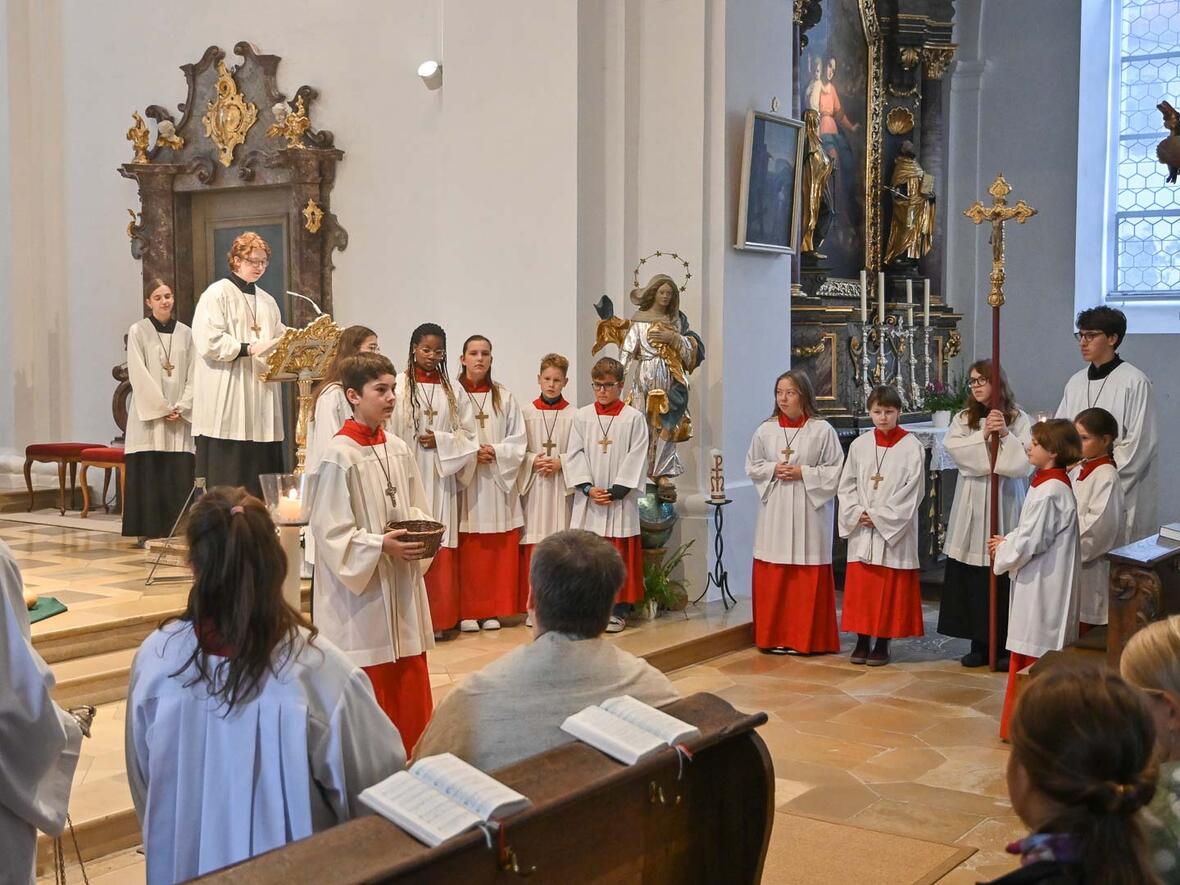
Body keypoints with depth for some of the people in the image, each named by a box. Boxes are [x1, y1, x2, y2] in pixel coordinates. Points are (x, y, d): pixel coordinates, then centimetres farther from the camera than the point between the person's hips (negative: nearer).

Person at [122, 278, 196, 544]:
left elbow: (193, 375, 7)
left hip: (180, 417, 3)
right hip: (148, 413, -3)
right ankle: (148, 531, 0)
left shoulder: (185, 333, 10)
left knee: (180, 475, -2)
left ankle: (176, 530, 3)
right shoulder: (138, 331, 1)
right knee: (149, 472, -5)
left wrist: (182, 407, -6)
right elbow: (138, 374, -6)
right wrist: (161, 408, -11)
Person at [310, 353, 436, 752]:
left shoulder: (398, 449, 6)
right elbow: (330, 531, -14)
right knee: (370, 687, 3)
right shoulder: (339, 455, -14)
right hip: (360, 588, -6)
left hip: (402, 585, 7)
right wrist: (381, 545, -23)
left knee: (410, 683, 12)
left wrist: (420, 535, -4)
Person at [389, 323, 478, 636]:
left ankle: (439, 618, 12)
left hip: (441, 478, 3)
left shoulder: (452, 389, 9)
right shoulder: (399, 386, -3)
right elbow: (389, 433, -5)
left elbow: (468, 432, 9)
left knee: (440, 546, 4)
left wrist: (439, 440, -7)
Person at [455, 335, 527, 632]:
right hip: (463, 481, -3)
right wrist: (470, 454, -15)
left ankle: (492, 610, 12)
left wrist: (495, 452, -9)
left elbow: (519, 439, 7)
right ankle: (466, 612, 3)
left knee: (497, 549, 3)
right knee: (467, 550, -3)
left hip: (498, 482, 3)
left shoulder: (504, 398, 10)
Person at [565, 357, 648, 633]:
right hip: (588, 499, 2)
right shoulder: (582, 416, 6)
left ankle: (618, 610, 7)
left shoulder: (633, 418, -1)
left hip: (620, 499, -2)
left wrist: (616, 491, -11)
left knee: (619, 555, 0)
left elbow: (636, 459, -5)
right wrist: (588, 488, -8)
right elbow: (575, 455, 3)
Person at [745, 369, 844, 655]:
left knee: (808, 577, 0)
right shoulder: (766, 430, 6)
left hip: (809, 512, -3)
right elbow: (752, 466, 13)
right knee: (773, 576, 3)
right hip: (774, 512, 3)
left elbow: (836, 470, -3)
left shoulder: (822, 430, -3)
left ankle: (807, 638, 10)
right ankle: (774, 636, 12)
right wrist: (773, 470, -6)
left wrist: (803, 473, -12)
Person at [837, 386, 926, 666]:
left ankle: (882, 643, 11)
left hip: (895, 530, -3)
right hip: (861, 530, 3)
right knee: (859, 587, 5)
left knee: (891, 588, 1)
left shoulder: (911, 447, -5)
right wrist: (857, 514, -7)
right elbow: (847, 485, 8)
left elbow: (912, 491, -9)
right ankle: (862, 641, 15)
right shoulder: (859, 445, 6)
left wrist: (879, 517, -11)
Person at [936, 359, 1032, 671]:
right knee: (971, 578, 4)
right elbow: (953, 447, -9)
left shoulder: (1019, 420, 0)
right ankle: (979, 644, 14)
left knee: (1003, 578, -2)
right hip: (971, 506, 3)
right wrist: (984, 434, -17)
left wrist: (1005, 434, -19)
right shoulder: (963, 419, 8)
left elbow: (1024, 463, -9)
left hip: (1004, 504, -3)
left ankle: (1005, 646, 9)